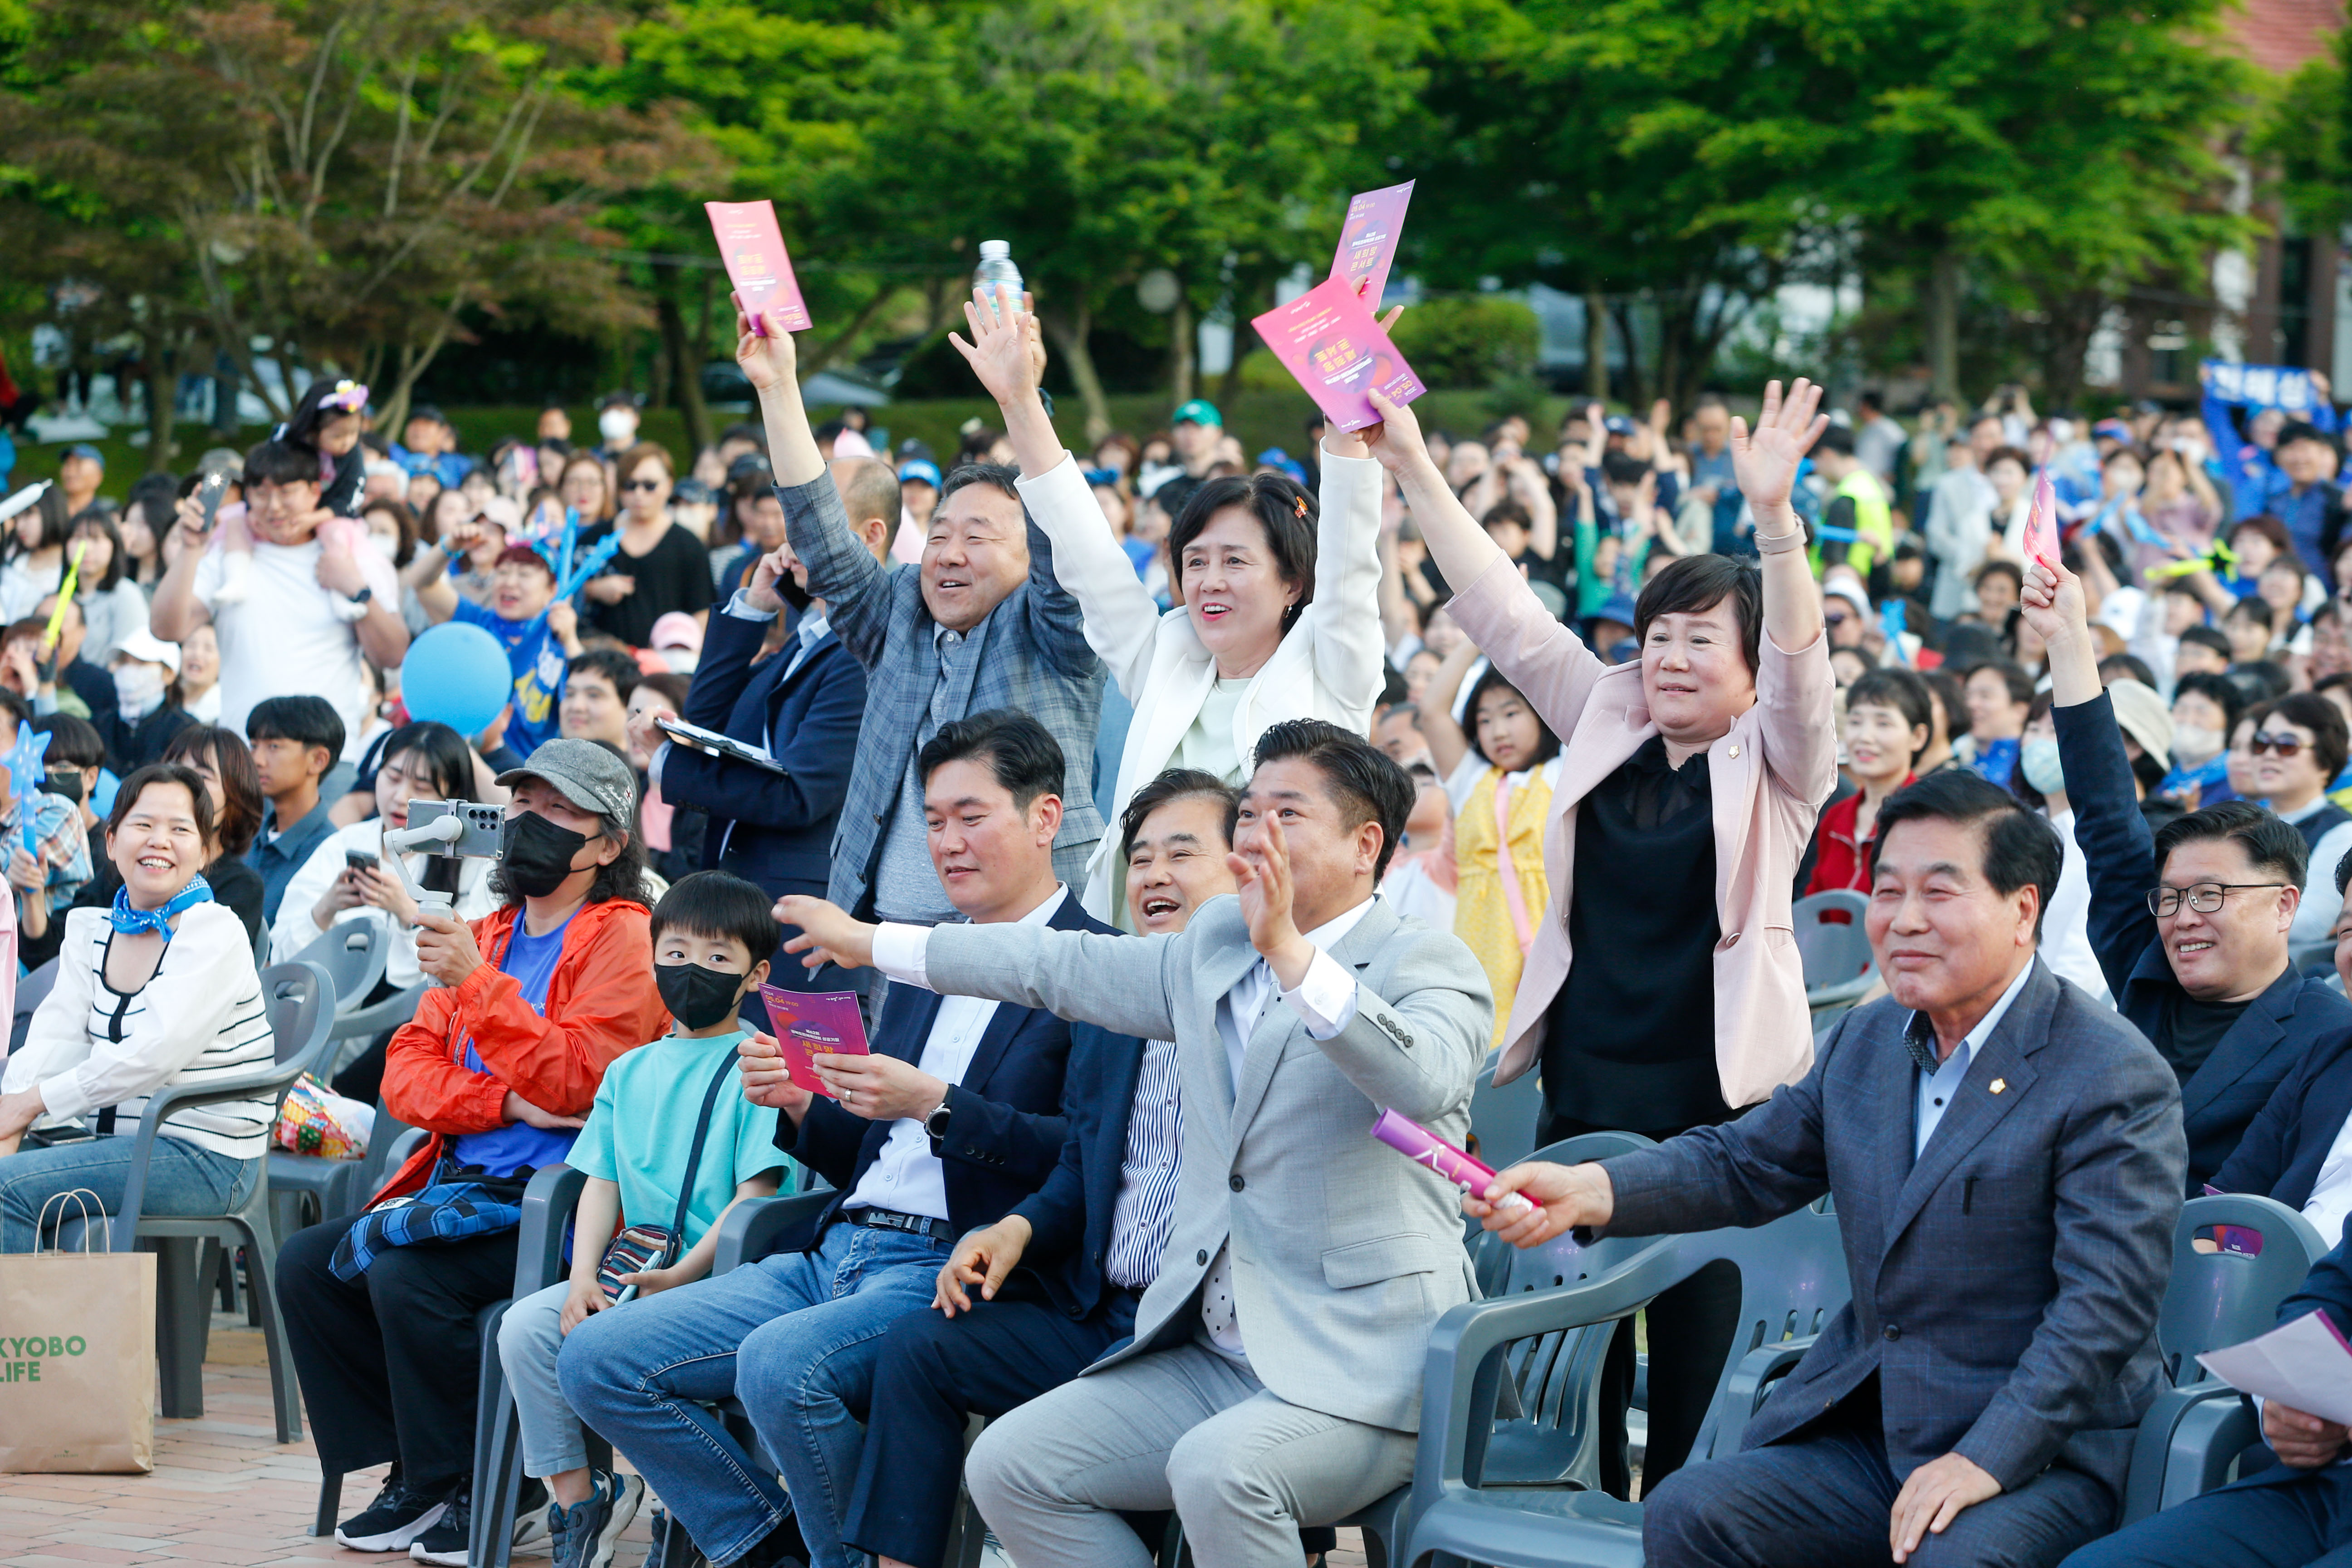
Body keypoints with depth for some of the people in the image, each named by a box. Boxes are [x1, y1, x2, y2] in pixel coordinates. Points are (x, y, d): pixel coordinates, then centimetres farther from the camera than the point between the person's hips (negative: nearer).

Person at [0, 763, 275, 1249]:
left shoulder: (215, 934, -9)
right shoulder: (89, 930, 14)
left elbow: (154, 1054, -20)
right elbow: (56, 1039, 1)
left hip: (206, 1158, -7)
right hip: (114, 1136, 7)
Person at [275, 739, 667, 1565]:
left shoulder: (624, 938, -4)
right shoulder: (485, 936, 18)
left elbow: (578, 1080, -17)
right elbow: (406, 1073, 10)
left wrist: (476, 982, -22)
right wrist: (503, 1100, -10)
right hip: (462, 1182, 8)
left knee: (404, 1276, -27)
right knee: (305, 1265, -7)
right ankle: (414, 1475, 0)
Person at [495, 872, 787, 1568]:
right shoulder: (629, 1072, 17)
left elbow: (755, 1195, -11)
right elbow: (602, 1185, 14)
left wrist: (682, 1276, -20)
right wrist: (585, 1277, -3)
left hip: (715, 1278, -7)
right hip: (631, 1275, 7)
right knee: (525, 1327, -14)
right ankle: (573, 1496, -2)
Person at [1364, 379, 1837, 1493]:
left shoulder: (1774, 764, 0)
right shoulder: (1605, 719, 12)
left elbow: (1800, 658, -18)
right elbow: (1504, 615, 8)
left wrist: (1772, 515, -34)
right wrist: (1412, 470, 2)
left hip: (1718, 1099, -4)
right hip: (1585, 1095, 4)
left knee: (1697, 1366, -2)